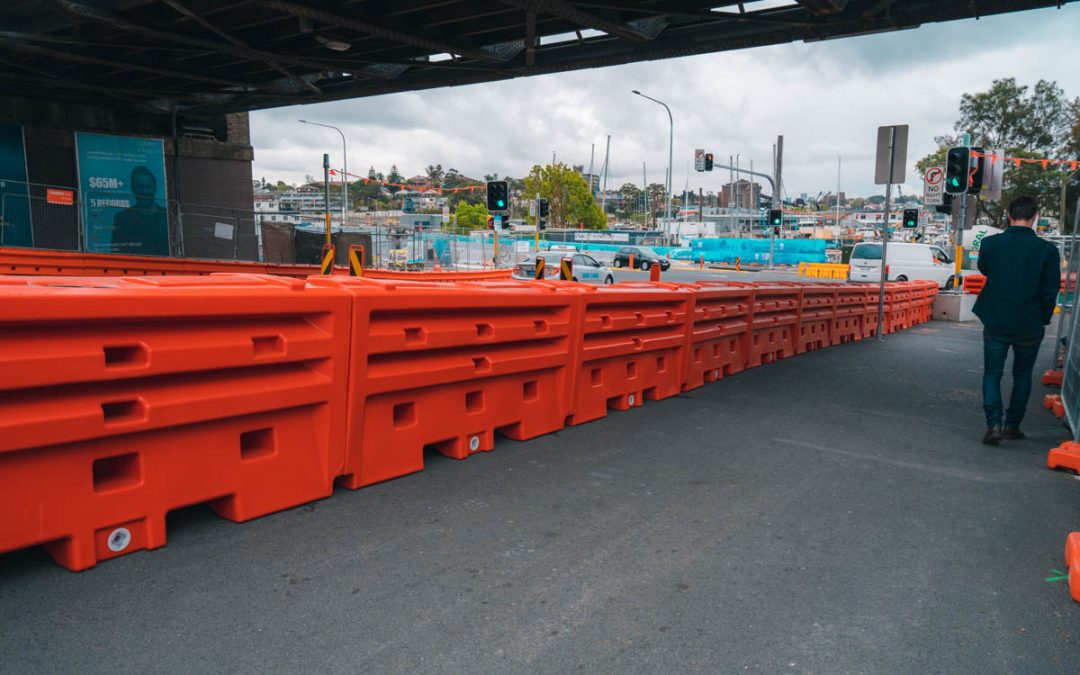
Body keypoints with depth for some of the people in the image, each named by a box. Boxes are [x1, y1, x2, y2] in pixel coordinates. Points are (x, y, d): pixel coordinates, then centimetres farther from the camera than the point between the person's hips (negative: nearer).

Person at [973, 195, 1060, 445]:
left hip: (995, 323, 0)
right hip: (1030, 326, 0)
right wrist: (1043, 320, 9)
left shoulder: (990, 244, -8)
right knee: (1022, 375, 17)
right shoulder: (1047, 250, -10)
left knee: (992, 374, 6)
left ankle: (994, 423, -9)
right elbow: (1050, 291, -4)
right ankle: (1012, 425, 22)